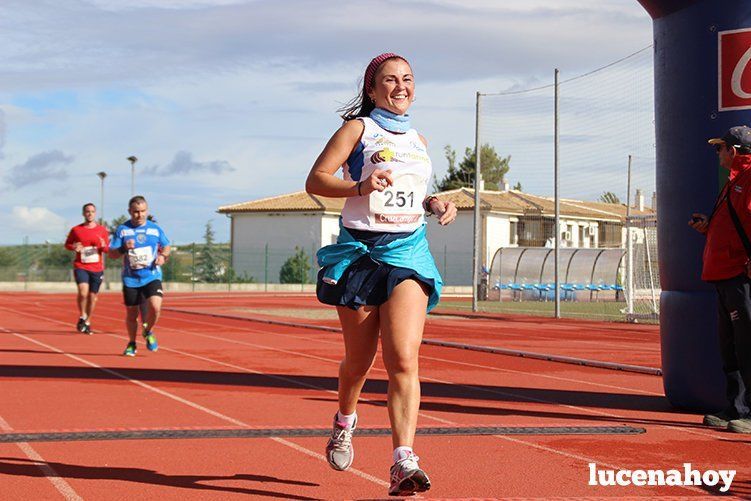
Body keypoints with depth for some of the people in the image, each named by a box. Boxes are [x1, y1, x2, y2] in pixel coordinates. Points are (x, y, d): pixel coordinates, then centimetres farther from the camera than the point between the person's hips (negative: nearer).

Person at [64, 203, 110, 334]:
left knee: (92, 296, 7)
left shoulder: (102, 230, 5)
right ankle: (82, 317, 1)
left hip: (97, 268, 2)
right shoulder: (76, 230, 2)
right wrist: (74, 247, -10)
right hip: (80, 267, -2)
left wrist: (103, 246, -13)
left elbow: (108, 248, 11)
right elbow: (67, 244, 13)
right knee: (83, 292, -22)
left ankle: (87, 322, 26)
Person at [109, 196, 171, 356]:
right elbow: (112, 254, -1)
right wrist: (123, 248, -21)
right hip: (130, 279, 0)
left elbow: (166, 247, 17)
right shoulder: (122, 229, 0)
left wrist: (163, 256, -5)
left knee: (155, 307, -20)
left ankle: (148, 332, 9)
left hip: (152, 276, 0)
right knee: (131, 313, 7)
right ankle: (131, 344, 30)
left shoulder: (155, 229, 4)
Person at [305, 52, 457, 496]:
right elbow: (316, 180, -6)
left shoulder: (418, 139, 17)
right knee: (360, 359, 9)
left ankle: (404, 461, -20)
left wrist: (436, 205, 10)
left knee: (404, 360, -14)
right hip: (360, 250, -2)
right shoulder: (358, 128, 2)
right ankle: (345, 419, 41)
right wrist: (360, 186, -22)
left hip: (408, 251, 3)